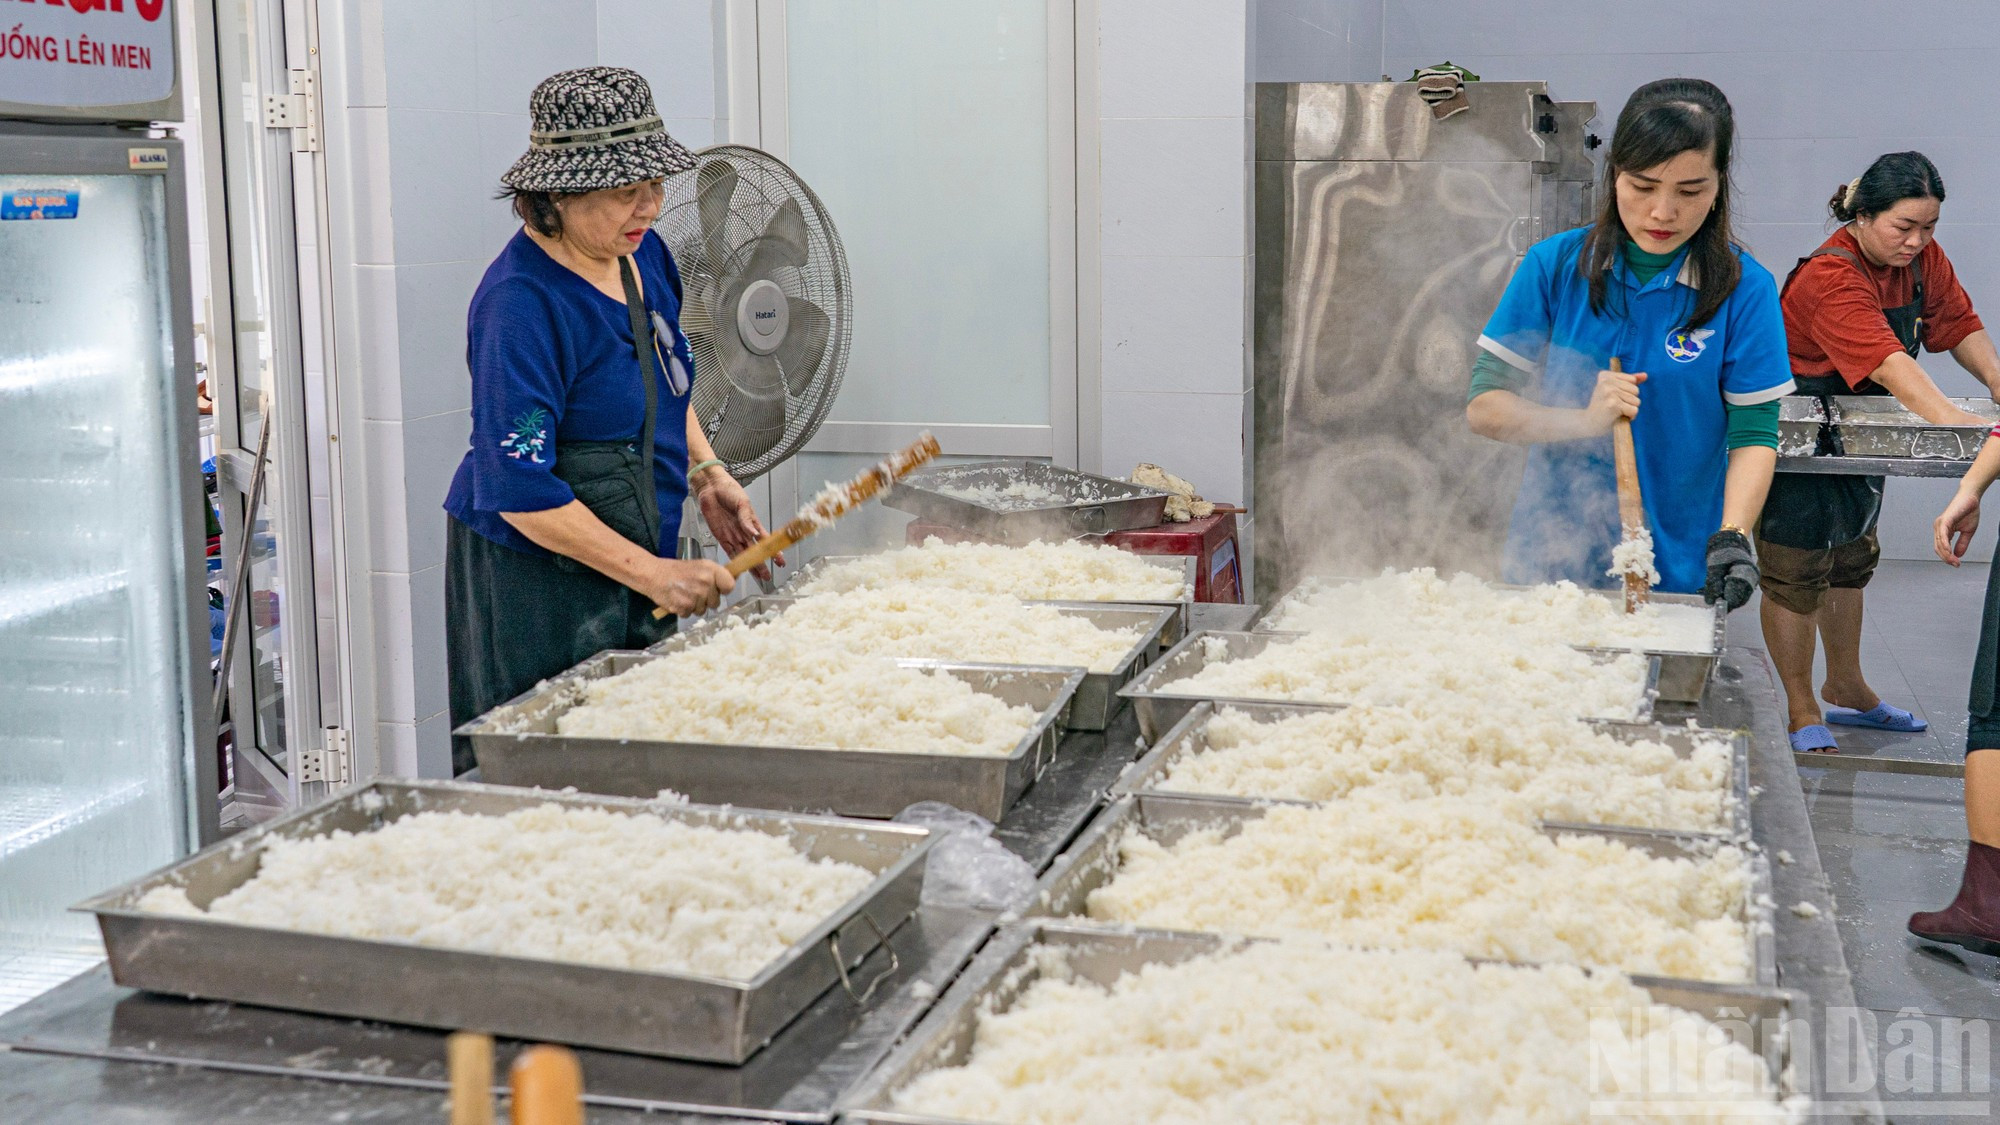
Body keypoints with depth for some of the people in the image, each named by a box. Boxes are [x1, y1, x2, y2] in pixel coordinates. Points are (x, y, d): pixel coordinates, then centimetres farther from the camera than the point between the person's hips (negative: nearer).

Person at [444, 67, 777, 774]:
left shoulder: (641, 252, 2)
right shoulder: (521, 305, -24)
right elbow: (518, 491, -24)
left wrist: (706, 475, 7)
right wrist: (650, 574, -22)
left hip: (634, 558, 8)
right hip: (534, 573, -8)